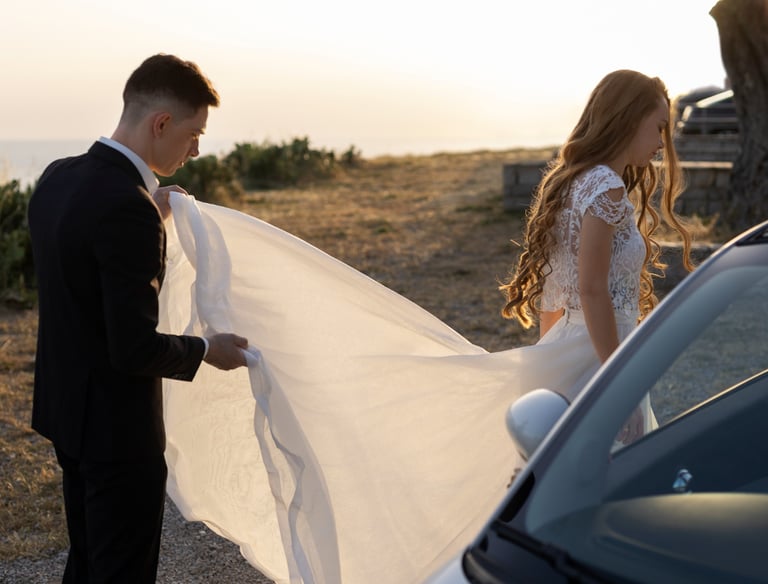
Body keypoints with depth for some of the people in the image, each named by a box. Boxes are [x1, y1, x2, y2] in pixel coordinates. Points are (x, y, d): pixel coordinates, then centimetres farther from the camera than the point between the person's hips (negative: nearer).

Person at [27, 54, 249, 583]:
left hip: (67, 408, 9)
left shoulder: (59, 176, 1)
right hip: (117, 426, -9)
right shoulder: (128, 207, -26)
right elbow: (135, 347, -25)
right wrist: (206, 350, -8)